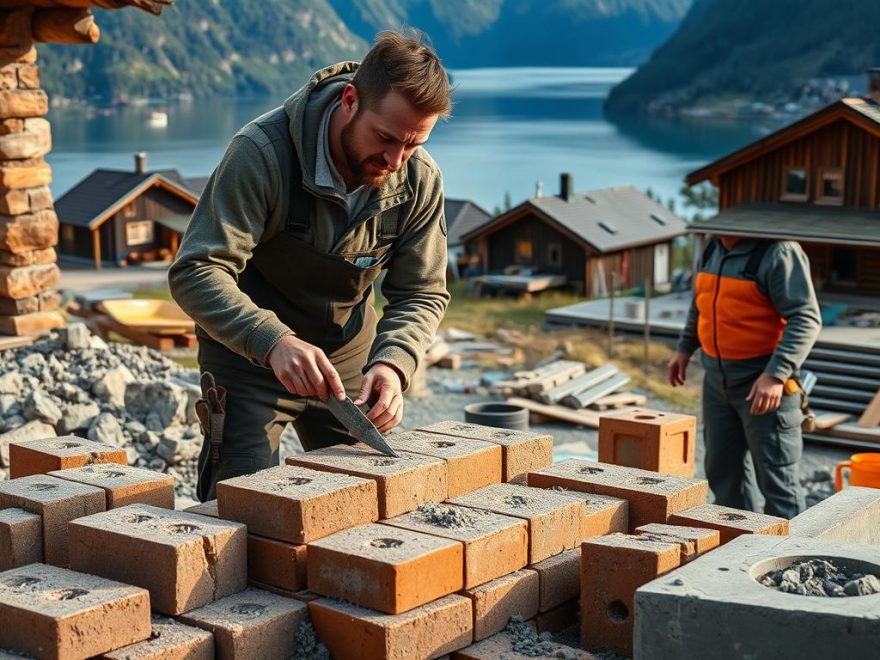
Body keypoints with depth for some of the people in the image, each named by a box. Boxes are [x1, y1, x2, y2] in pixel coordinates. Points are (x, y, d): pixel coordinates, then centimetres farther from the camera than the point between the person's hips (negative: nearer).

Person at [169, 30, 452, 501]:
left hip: (348, 353, 4)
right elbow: (195, 273, -31)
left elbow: (422, 294, -6)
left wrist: (392, 362, -28)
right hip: (248, 352, -4)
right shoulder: (261, 153, -28)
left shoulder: (420, 180, -14)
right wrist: (274, 342, -47)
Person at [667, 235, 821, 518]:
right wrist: (685, 348, 21)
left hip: (764, 385, -8)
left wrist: (776, 375, -28)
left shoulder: (779, 252, -17)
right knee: (723, 468, 15)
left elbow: (806, 319, -22)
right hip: (717, 378, 8)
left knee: (775, 474, -3)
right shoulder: (714, 248, 8)